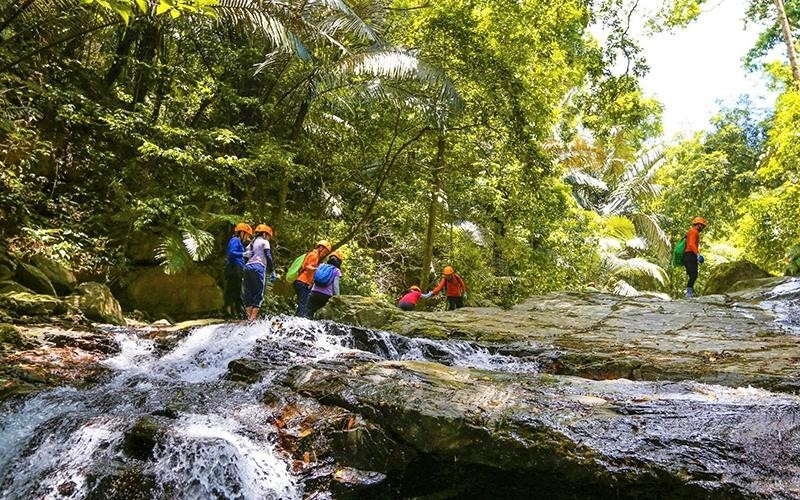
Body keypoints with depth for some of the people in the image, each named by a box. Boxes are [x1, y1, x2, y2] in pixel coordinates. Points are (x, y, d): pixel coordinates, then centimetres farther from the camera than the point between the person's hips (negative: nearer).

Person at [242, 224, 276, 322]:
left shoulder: (252, 242, 26)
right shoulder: (264, 242, 7)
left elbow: (246, 255, 14)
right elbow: (268, 257, -3)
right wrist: (272, 272, -4)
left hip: (247, 266, 7)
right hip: (258, 267, -6)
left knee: (248, 294, 7)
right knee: (259, 294, -5)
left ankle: (249, 317, 1)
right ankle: (252, 319, -14)